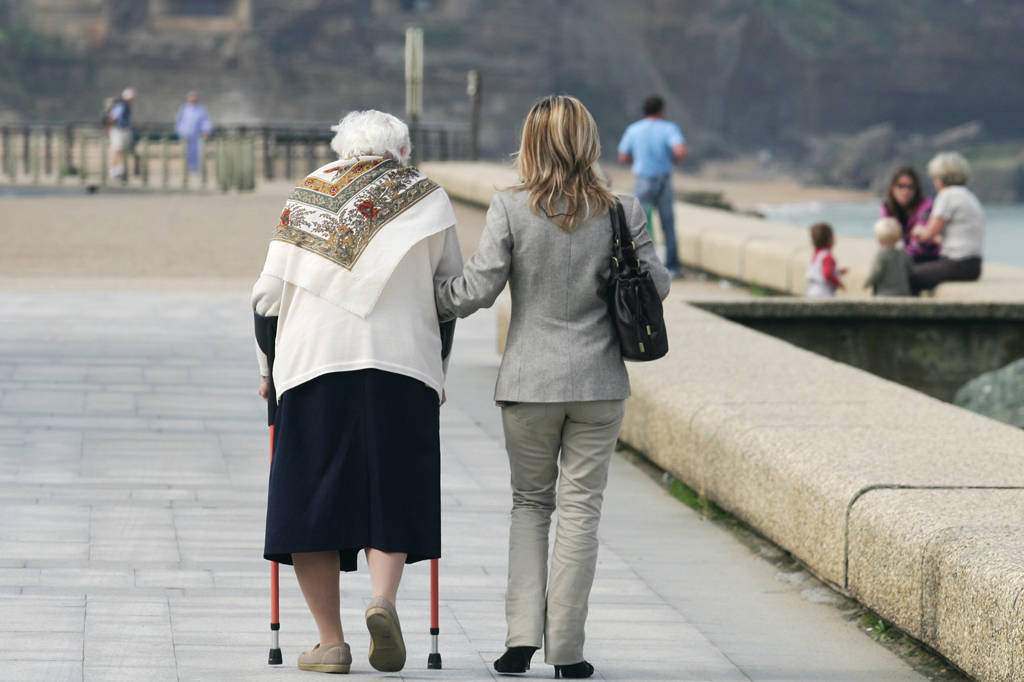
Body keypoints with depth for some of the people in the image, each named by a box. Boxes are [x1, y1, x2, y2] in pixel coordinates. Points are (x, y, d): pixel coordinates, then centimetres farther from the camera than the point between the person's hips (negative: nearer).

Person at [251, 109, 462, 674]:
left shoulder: (307, 195, 13)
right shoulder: (427, 198, 12)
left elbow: (269, 294, 9)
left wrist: (271, 365, 20)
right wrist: (439, 368, 23)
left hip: (312, 359, 0)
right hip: (402, 363, 0)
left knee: (310, 501, 5)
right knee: (391, 495, 5)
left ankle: (330, 642, 1)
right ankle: (383, 599, -21)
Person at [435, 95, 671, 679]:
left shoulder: (511, 209, -9)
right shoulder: (621, 212, -5)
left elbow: (478, 289, -9)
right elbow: (656, 285, 0)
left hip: (529, 380, 0)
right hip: (599, 381, 0)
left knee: (530, 504, 14)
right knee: (581, 508, 6)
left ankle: (523, 635, 2)